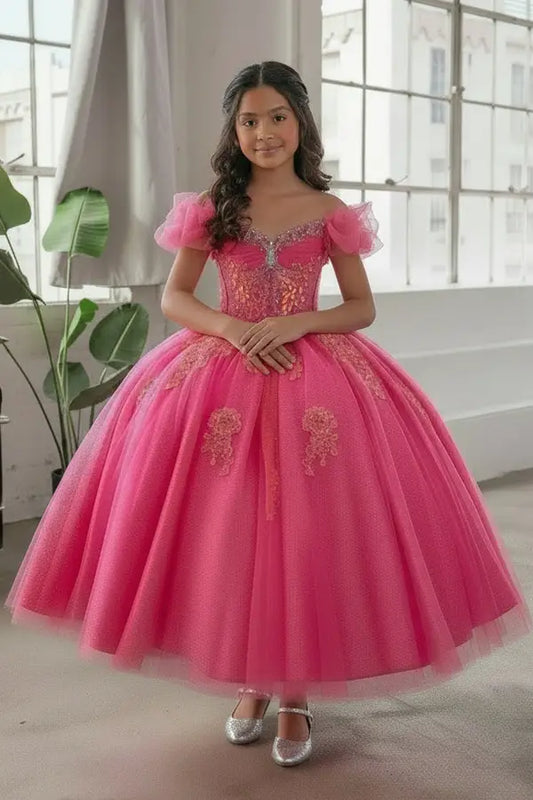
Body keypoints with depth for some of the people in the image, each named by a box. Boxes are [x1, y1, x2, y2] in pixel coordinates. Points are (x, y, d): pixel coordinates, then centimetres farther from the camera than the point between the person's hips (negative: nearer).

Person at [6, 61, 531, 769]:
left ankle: (297, 695, 12)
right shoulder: (211, 207, 6)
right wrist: (231, 327, -14)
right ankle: (250, 683, 20)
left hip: (313, 375, -1)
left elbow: (363, 307, 4)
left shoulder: (327, 211, 4)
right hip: (222, 372, 1)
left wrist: (295, 322, -13)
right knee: (229, 536, 1)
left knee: (304, 537, -4)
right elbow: (173, 297, 4)